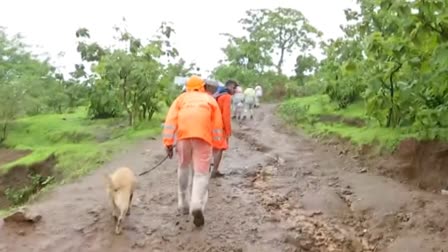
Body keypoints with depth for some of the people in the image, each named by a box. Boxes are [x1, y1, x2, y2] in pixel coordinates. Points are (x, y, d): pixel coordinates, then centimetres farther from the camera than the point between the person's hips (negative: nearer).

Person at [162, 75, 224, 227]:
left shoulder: (181, 98, 20)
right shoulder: (210, 99, 21)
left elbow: (171, 120, 5)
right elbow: (217, 125, 10)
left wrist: (168, 143, 1)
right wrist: (216, 145, 12)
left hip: (183, 136, 1)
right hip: (203, 137, -1)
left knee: (183, 168, 21)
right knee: (201, 173, 0)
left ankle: (183, 204, 26)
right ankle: (197, 206, -22)